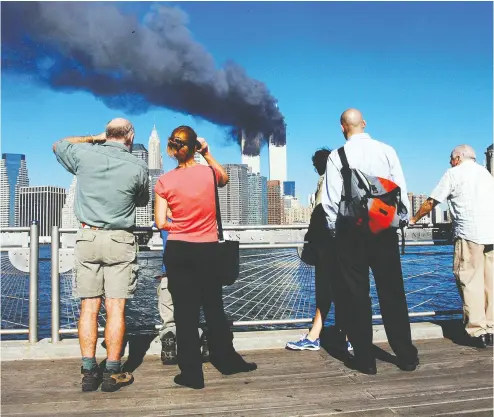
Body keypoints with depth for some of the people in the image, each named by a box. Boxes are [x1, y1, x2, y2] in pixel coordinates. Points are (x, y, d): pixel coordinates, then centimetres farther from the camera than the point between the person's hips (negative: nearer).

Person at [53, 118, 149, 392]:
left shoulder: (84, 154, 0)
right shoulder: (137, 167, -4)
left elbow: (58, 145, 23)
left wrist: (94, 138, 24)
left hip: (88, 237, 2)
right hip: (120, 241, -2)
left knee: (89, 307, 7)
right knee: (116, 308, 1)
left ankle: (89, 372, 10)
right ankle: (112, 373, 6)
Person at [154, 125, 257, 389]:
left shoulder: (164, 182, -6)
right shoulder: (209, 172, -4)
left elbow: (161, 223, -6)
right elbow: (225, 178, 20)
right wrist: (208, 155, 15)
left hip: (178, 251, -1)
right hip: (208, 250, 1)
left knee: (185, 312, 7)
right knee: (214, 308, 16)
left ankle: (192, 373, 15)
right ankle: (227, 360, 31)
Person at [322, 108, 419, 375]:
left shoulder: (337, 156, -6)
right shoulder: (386, 150, 0)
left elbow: (332, 198, -6)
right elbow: (401, 189, 1)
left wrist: (334, 227, 8)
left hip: (351, 229, -2)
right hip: (385, 227, 2)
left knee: (356, 293, 7)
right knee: (392, 292, 11)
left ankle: (365, 359, 13)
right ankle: (406, 356, 20)